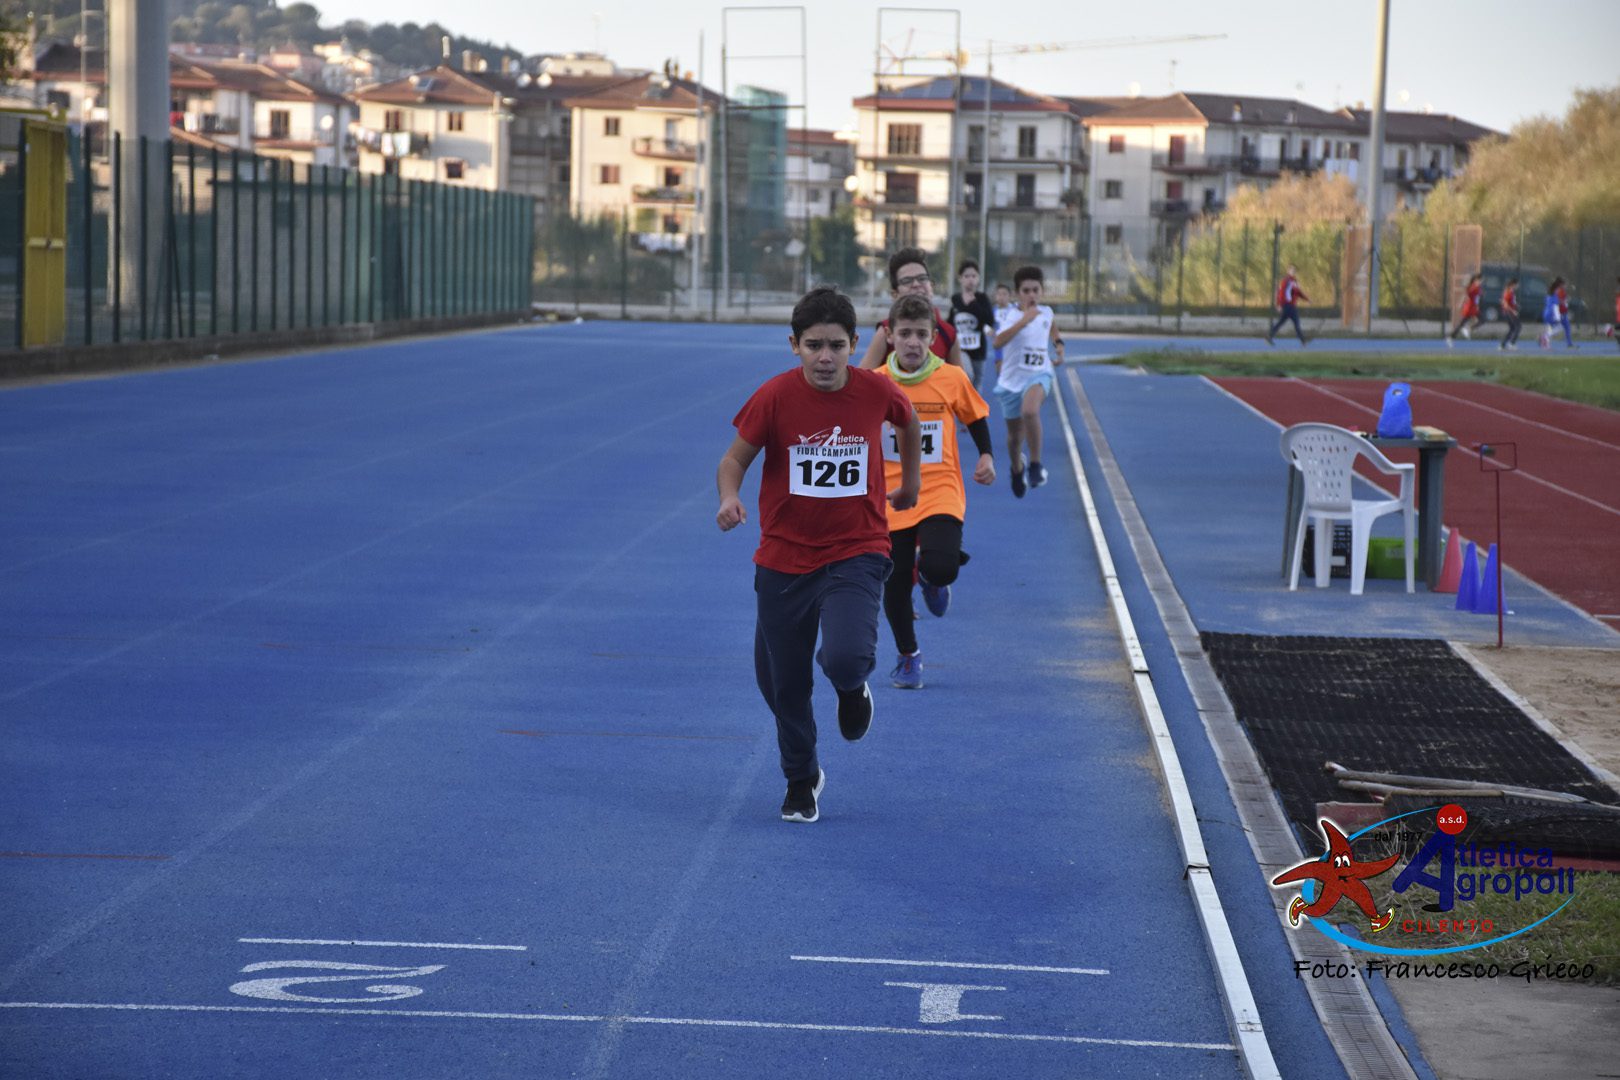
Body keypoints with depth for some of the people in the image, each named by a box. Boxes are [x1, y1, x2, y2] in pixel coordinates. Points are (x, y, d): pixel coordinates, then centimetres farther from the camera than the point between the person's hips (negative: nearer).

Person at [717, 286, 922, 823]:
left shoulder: (877, 391, -9)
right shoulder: (775, 397, -12)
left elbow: (907, 420, 14)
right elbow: (735, 459, -4)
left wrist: (911, 481, 23)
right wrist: (730, 497, -24)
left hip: (856, 552, -1)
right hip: (783, 559, 1)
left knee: (845, 657, -26)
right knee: (782, 683, 9)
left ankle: (852, 686, 14)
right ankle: (801, 782, 36)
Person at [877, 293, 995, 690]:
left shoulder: (952, 379, -4)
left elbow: (976, 418, 12)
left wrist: (986, 457, -1)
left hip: (940, 494, -1)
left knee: (940, 568, -25)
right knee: (895, 586, 5)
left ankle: (930, 576, 15)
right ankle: (907, 657, 29)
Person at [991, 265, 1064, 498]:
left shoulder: (1046, 312, 1)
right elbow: (998, 342, -35)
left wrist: (1058, 344, 10)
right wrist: (1023, 321, -41)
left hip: (1038, 375, 0)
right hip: (1012, 380, 0)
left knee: (1029, 411, -34)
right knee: (1015, 434, 12)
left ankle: (1036, 464, -20)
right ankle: (1017, 469, 46)